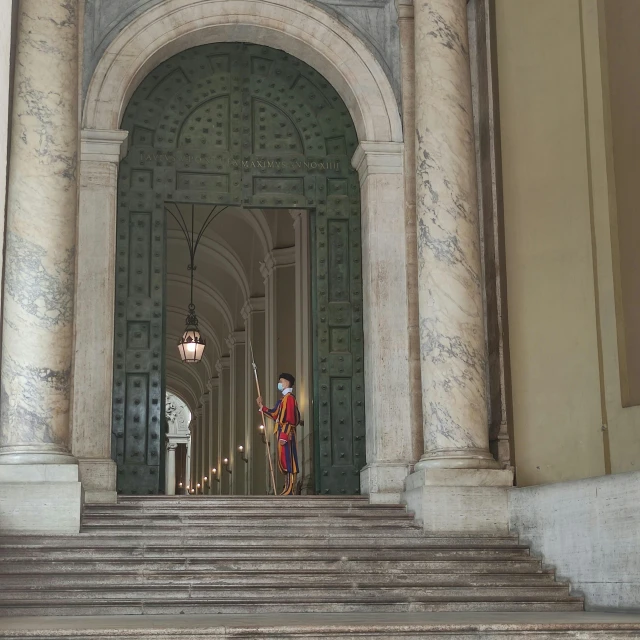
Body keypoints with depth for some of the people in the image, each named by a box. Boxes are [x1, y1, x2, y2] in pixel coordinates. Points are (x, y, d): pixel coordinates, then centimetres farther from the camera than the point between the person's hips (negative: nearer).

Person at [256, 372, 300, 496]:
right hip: (283, 434, 10)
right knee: (285, 461, 9)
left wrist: (284, 435, -23)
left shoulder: (289, 397, -11)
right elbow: (276, 414, 26)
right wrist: (262, 407, 27)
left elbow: (290, 419, -19)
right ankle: (289, 488, 11)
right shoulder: (284, 398, 20)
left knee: (287, 460, -11)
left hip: (286, 434, -10)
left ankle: (290, 489, -12)